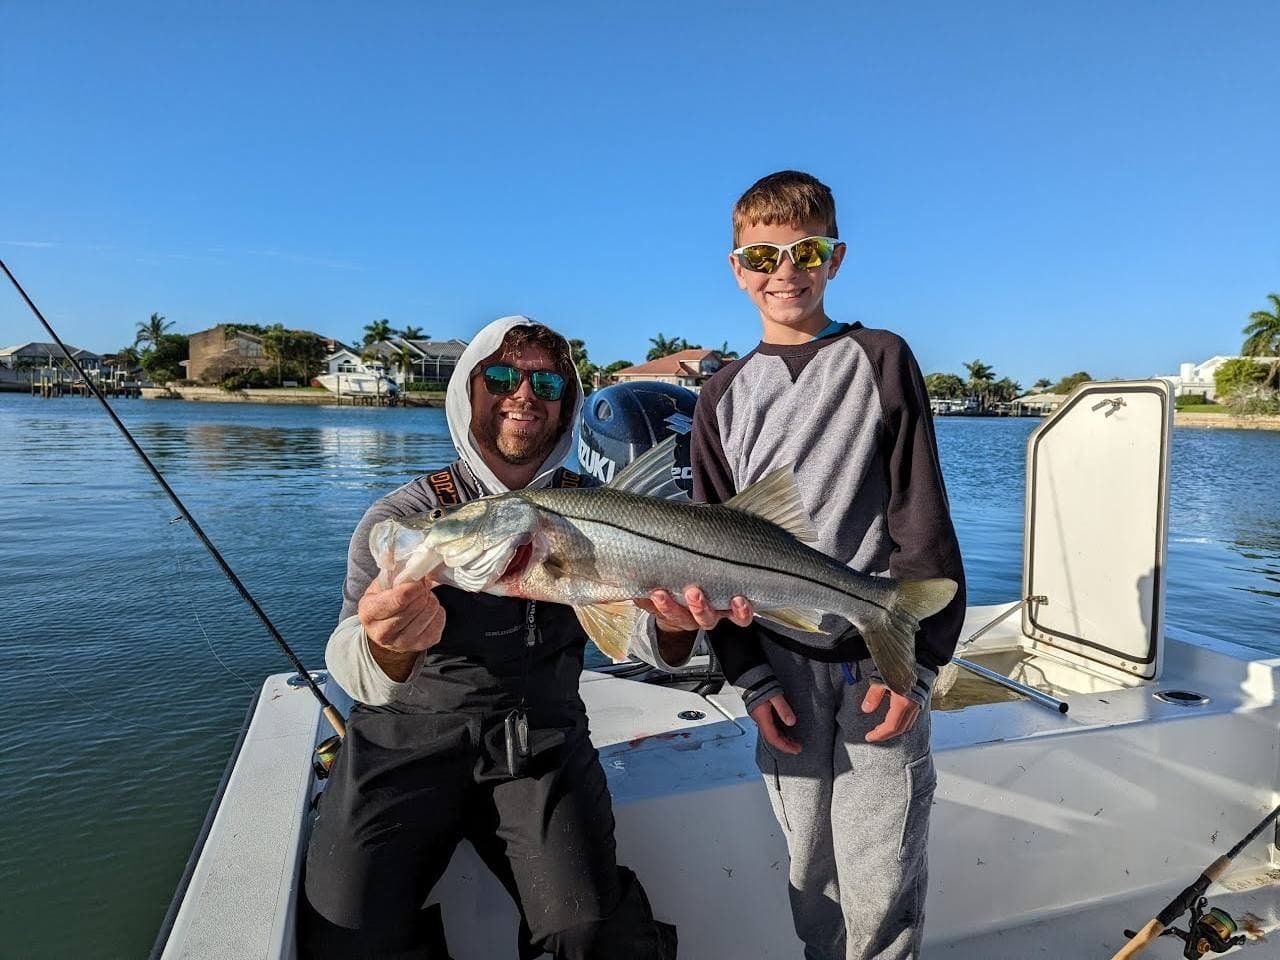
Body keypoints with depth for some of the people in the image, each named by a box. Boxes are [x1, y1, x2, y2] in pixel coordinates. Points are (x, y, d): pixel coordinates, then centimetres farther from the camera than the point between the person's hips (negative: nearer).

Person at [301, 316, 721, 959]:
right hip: (407, 739, 0)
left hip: (542, 742, 1)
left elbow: (644, 642, -9)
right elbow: (354, 672, -21)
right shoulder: (404, 515, -7)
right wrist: (387, 646, -45)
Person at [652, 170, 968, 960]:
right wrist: (751, 675, -1)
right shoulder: (725, 397, 7)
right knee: (809, 873, 14)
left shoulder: (882, 361, 2)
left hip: (880, 661, -2)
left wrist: (915, 660, -8)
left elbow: (924, 524, -2)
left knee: (881, 887, 3)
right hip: (783, 666, 2)